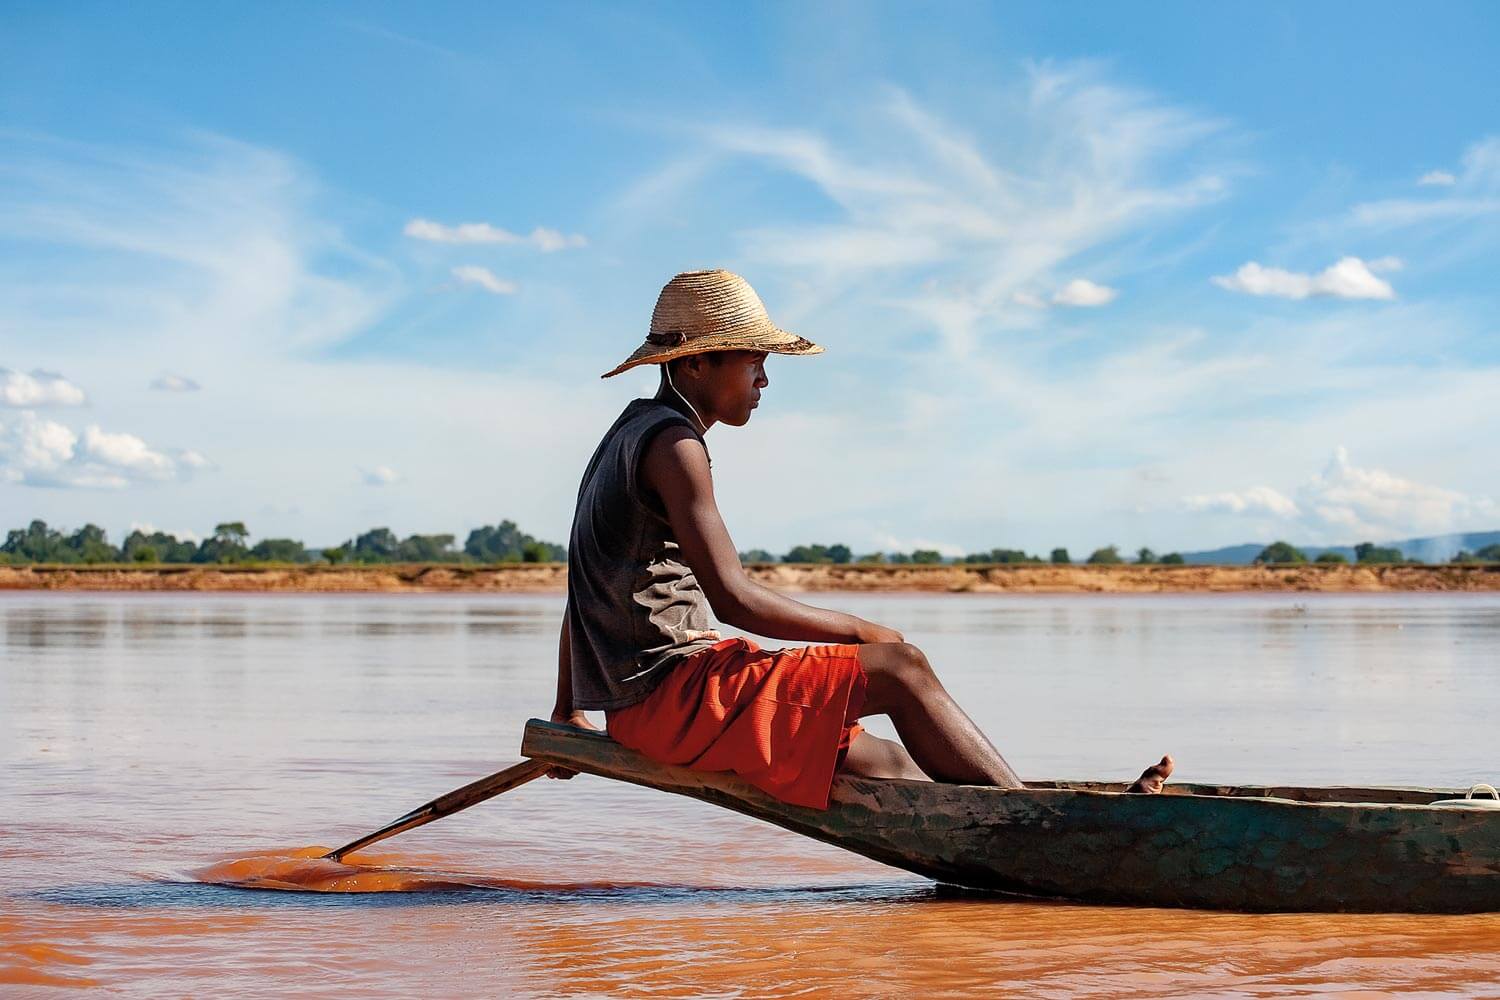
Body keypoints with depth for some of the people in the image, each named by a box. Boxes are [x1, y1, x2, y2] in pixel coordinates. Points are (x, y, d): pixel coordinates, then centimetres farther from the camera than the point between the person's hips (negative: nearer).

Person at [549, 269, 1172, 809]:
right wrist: (859, 630, -11)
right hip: (669, 692, -10)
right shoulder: (672, 443, -12)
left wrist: (567, 713, 35)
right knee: (899, 668, -13)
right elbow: (732, 598, -20)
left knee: (889, 765, 5)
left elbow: (587, 590, 27)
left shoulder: (626, 437, 21)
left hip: (637, 709, 10)